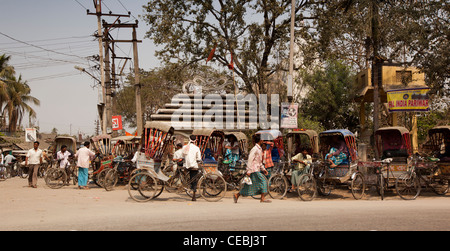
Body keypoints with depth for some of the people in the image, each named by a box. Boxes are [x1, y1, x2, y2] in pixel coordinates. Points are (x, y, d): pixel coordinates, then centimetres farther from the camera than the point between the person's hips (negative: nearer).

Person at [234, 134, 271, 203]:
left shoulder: (259, 149, 18)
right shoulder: (255, 149, -13)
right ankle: (262, 198, -2)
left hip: (256, 170, 10)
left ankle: (237, 195, 12)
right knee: (263, 181, -8)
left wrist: (263, 169, 22)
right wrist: (249, 171, -22)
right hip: (254, 170, -10)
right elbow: (250, 159, -19)